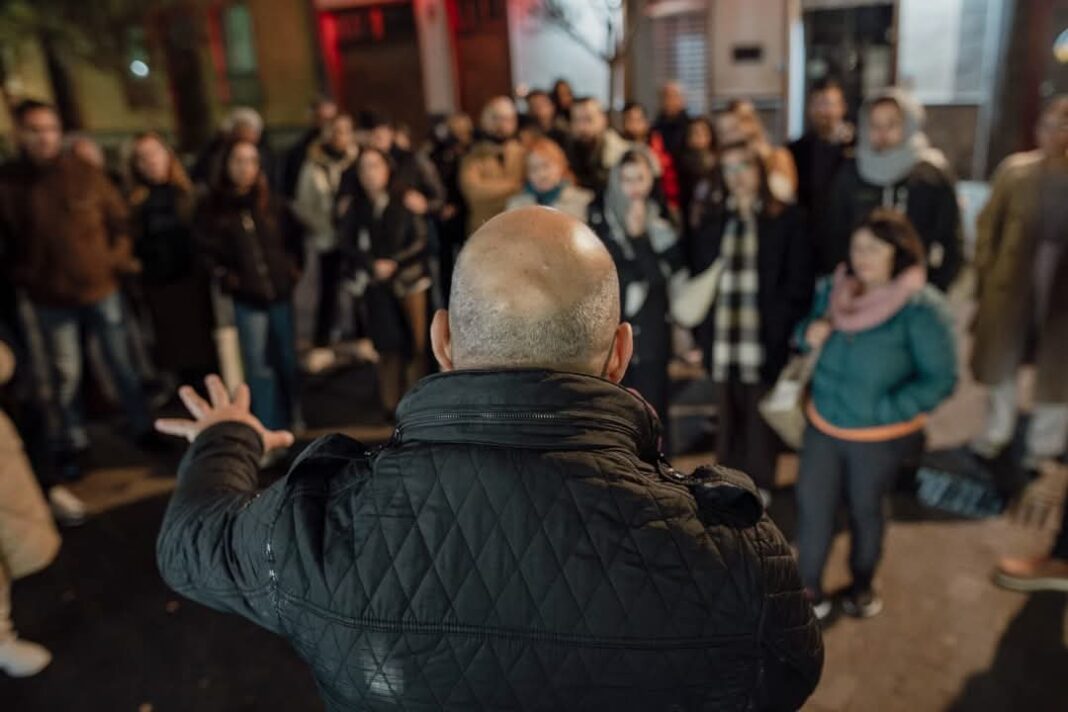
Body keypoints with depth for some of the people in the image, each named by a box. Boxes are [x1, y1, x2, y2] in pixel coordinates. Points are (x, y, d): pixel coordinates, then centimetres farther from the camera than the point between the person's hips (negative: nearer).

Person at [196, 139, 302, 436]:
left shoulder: (272, 203, 6)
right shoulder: (212, 208, -2)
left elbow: (293, 239, 12)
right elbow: (207, 251, -2)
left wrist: (293, 270, 1)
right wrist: (227, 278, -12)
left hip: (281, 291, 3)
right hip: (247, 298, -2)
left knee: (287, 359, 13)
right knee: (259, 366, 0)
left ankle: (292, 420, 31)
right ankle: (269, 429, 10)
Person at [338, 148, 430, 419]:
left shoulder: (405, 202, 2)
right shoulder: (355, 209, 10)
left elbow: (420, 241, -1)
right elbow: (347, 245, 5)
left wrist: (394, 263, -9)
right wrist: (373, 265, -10)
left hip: (409, 278, -1)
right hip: (376, 285, 2)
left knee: (416, 343, -7)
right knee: (388, 346, -3)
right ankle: (391, 405, 5)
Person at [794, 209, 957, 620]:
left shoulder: (922, 308, -20)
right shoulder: (834, 289, -5)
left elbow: (942, 379, -17)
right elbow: (808, 328, 11)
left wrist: (885, 409, -24)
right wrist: (809, 332, -13)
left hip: (880, 437, -3)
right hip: (823, 425, 3)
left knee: (865, 509, 18)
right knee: (812, 506, 8)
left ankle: (863, 584, 45)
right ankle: (809, 589, 30)